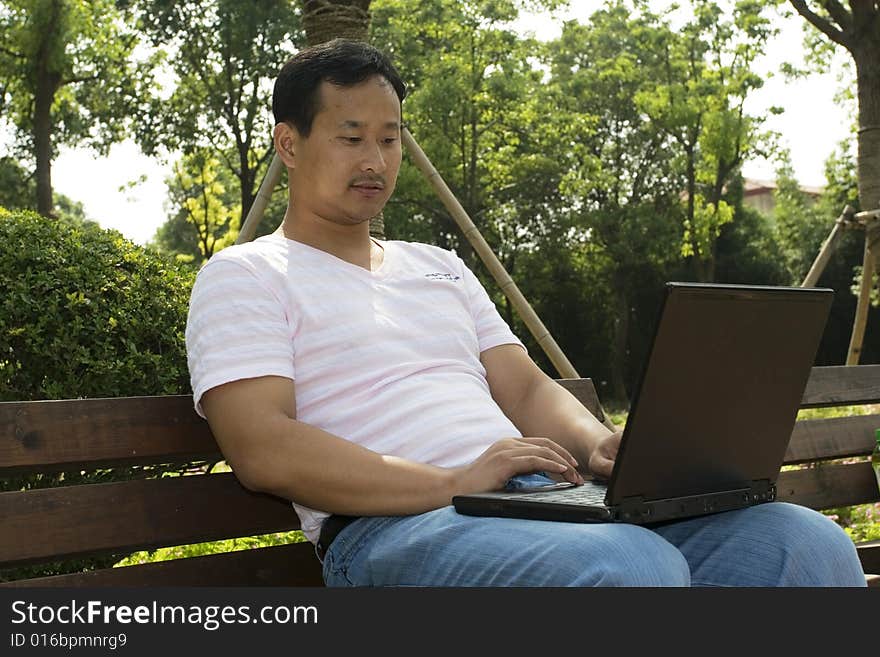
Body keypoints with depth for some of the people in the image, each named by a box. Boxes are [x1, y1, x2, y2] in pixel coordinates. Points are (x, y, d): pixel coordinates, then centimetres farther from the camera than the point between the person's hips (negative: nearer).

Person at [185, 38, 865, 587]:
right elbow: (263, 449, -8)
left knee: (808, 544, -16)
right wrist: (452, 484, -18)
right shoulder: (243, 276, 8)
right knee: (634, 570, -39)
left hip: (542, 499, 7)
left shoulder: (439, 266, 30)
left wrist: (601, 446, -3)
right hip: (390, 525, -7)